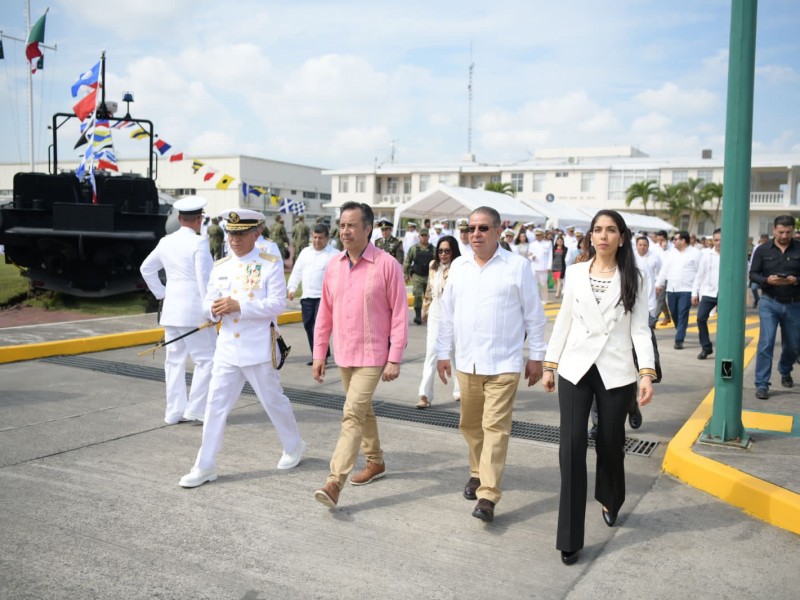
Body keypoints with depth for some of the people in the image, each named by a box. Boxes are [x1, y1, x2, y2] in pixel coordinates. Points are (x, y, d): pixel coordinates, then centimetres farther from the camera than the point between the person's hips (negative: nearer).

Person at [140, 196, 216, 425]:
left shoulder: (166, 242, 9)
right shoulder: (199, 243, -12)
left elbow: (146, 269, 20)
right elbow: (204, 279, -17)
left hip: (171, 310, 7)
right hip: (194, 311, -7)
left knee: (174, 360, 11)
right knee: (206, 359, 2)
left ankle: (174, 411, 16)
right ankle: (196, 409, 0)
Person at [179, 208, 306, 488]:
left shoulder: (271, 264, -7)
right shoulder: (220, 267, 8)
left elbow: (277, 304, -16)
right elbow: (208, 302, 10)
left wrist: (239, 306, -26)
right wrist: (214, 309, -14)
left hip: (258, 350, -4)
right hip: (227, 348, 5)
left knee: (274, 401, 10)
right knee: (216, 405, 4)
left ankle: (294, 447, 33)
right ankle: (205, 466, 14)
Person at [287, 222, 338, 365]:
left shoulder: (334, 254, -3)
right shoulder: (305, 252, 16)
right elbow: (297, 271, 17)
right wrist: (292, 288, 7)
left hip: (324, 297, -6)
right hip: (307, 297, 6)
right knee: (308, 325, 8)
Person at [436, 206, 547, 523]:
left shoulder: (517, 266, -5)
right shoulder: (458, 266, 7)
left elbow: (533, 315, -1)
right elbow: (447, 313, 11)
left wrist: (536, 357, -1)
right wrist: (443, 353, 10)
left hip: (503, 364, -4)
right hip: (466, 362, 5)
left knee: (495, 428, -7)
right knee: (470, 424, 16)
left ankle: (487, 495, -5)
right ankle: (477, 472, 37)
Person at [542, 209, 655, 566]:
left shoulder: (633, 279, 1)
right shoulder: (575, 273, 4)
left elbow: (640, 328, -3)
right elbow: (563, 321, 8)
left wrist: (647, 373, -13)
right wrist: (550, 364, 7)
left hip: (615, 373, 0)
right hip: (575, 370, 1)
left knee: (610, 444, 13)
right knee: (572, 447, -7)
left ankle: (610, 502, 45)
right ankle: (570, 538, -1)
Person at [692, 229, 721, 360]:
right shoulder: (706, 254, 5)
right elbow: (700, 274, 9)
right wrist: (695, 292, 7)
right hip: (708, 292, 2)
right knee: (701, 318, -8)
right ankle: (706, 347, 6)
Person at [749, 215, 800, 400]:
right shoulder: (762, 250, -2)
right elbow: (753, 274, -2)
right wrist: (767, 280, -21)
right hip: (769, 303, -2)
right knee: (766, 343, -9)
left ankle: (785, 372, 44)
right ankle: (761, 384, -4)